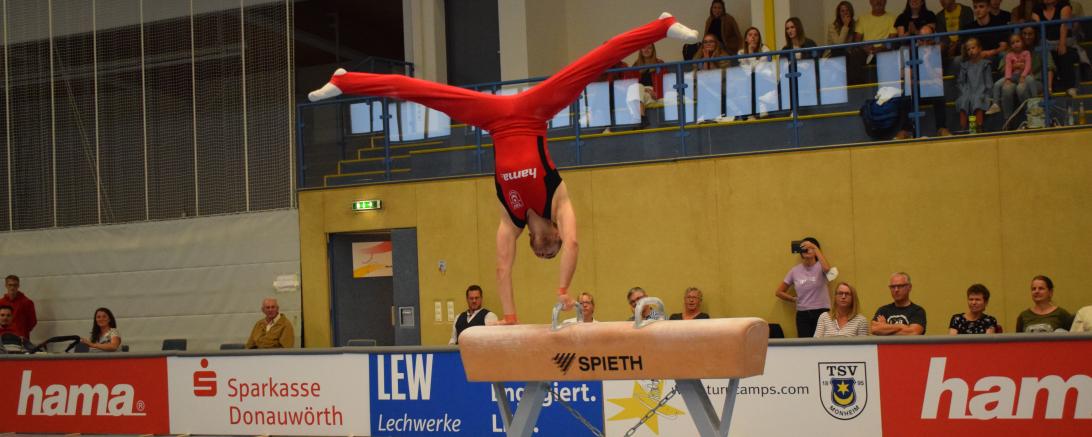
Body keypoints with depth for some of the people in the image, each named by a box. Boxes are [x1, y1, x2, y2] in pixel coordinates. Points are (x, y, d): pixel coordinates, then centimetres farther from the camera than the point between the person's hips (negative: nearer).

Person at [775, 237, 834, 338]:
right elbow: (779, 292, 15)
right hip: (802, 314, 3)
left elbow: (827, 268, -27)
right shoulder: (795, 270, 8)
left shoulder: (819, 266, 0)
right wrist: (795, 299, 8)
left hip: (821, 312, -3)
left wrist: (816, 248, -21)